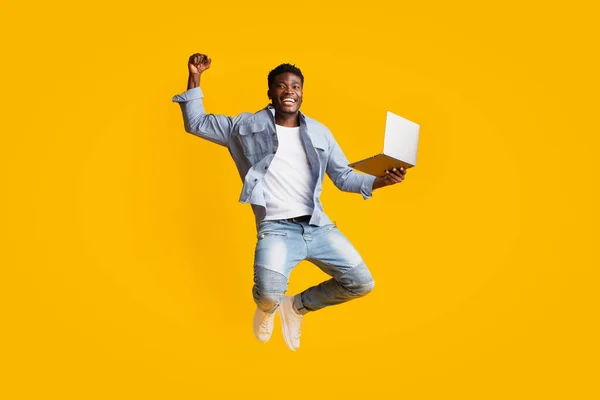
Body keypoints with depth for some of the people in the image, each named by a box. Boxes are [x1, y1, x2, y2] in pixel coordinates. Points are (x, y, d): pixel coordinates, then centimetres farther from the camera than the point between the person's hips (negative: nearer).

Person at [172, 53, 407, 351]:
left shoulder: (319, 132, 14)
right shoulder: (247, 126, 9)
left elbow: (344, 177, 15)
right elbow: (195, 123, 14)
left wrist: (381, 181, -2)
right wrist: (194, 77, 2)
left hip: (318, 226, 4)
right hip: (276, 228, -4)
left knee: (362, 283, -4)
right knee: (269, 294, -29)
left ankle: (297, 306, 23)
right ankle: (267, 308, 15)